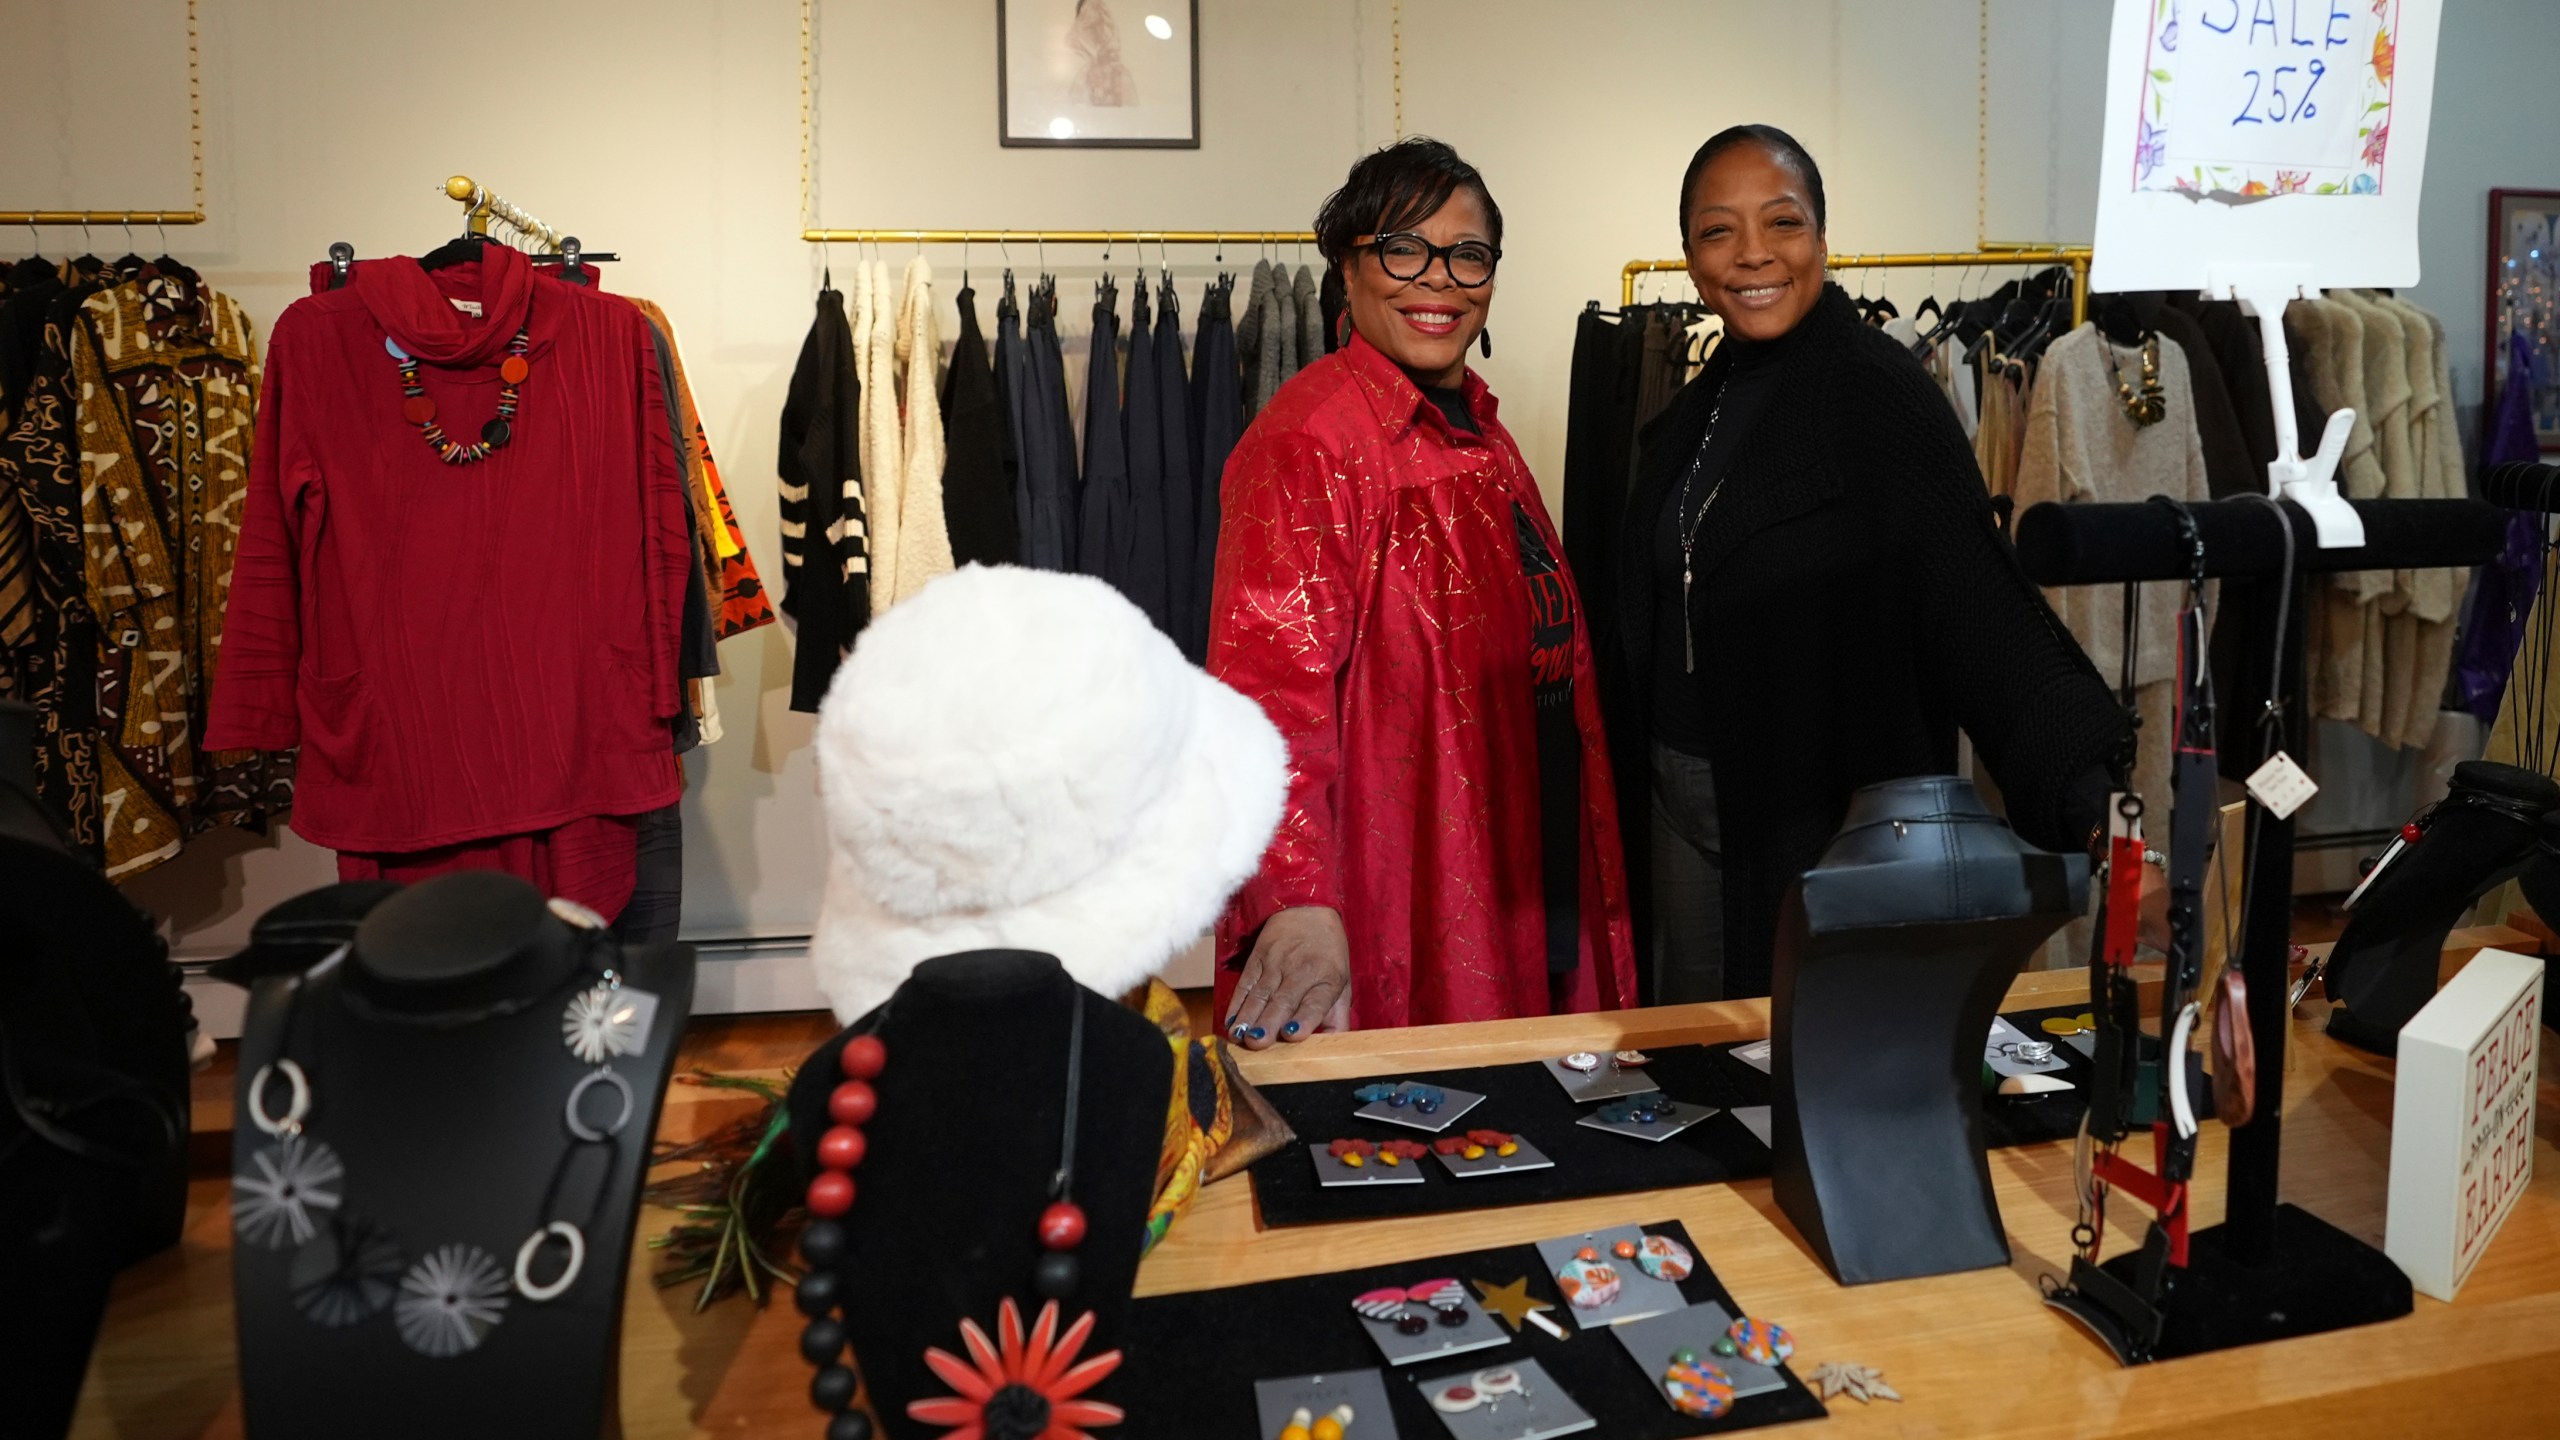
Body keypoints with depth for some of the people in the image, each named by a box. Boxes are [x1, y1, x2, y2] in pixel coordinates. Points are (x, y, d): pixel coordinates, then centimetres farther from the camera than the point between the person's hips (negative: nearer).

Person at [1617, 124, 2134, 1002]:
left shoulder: (1881, 394, -15)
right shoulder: (1699, 409, 6)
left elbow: (1981, 604, -24)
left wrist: (2085, 789, -37)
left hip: (1833, 818, -6)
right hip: (1682, 799, 6)